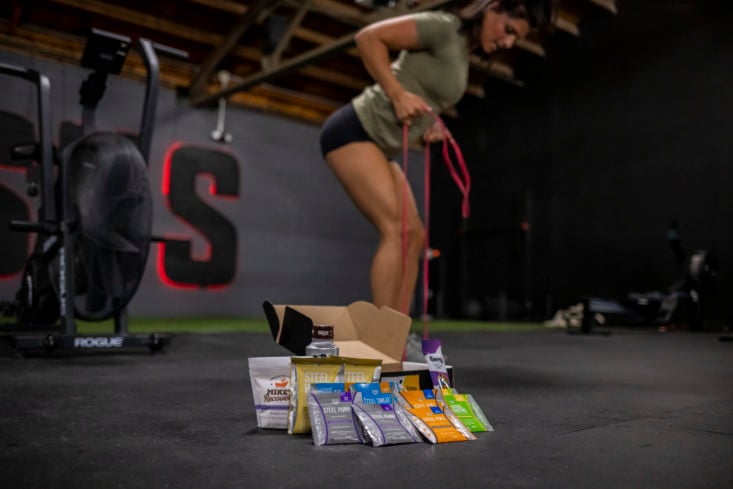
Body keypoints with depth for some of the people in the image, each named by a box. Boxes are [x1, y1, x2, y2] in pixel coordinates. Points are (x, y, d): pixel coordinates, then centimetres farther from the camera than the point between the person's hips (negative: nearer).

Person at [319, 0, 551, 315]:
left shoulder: (464, 54, 15)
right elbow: (368, 37, -17)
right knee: (398, 230, -18)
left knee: (414, 235, 2)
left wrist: (430, 123, 5)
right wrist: (398, 95, -21)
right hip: (352, 131, -9)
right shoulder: (445, 26, -11)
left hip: (378, 146, 9)